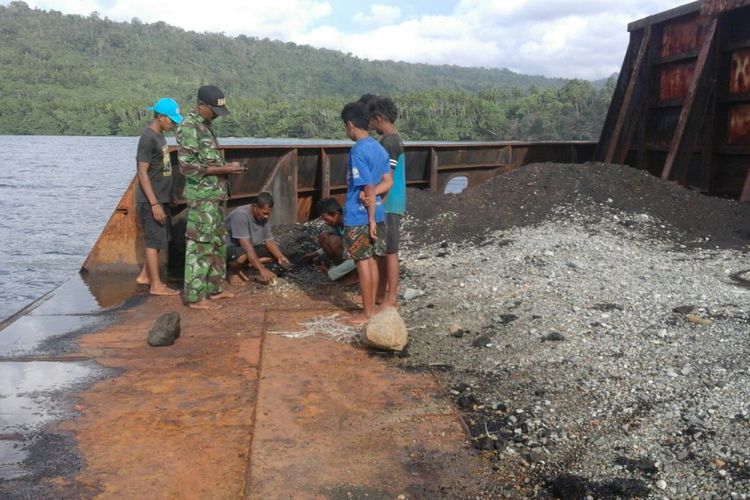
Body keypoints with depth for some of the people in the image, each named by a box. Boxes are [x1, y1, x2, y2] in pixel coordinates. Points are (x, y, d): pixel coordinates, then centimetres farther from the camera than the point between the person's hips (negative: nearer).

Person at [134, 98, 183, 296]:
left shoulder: (159, 135, 11)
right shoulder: (148, 139, -17)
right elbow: (142, 173, -20)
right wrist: (154, 204, -22)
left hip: (161, 198, 9)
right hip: (151, 201, -9)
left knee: (160, 238, 15)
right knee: (155, 240, -2)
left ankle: (144, 275, 27)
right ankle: (156, 285, 6)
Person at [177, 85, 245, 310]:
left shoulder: (205, 125, 15)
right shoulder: (189, 128, -15)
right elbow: (189, 167, -21)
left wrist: (227, 167, 7)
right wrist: (224, 169, -18)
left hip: (214, 196, 10)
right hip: (202, 198, -10)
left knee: (217, 244, 16)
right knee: (200, 246, -5)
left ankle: (214, 288, 26)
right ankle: (195, 297, 1)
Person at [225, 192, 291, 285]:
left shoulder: (263, 217, -7)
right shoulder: (241, 215, -31)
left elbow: (269, 240, -2)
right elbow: (246, 246, -35)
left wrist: (280, 257, -21)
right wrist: (261, 269, -39)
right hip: (229, 247, -8)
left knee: (275, 253, -6)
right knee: (242, 256, -40)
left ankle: (239, 267, 2)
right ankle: (233, 271, -4)